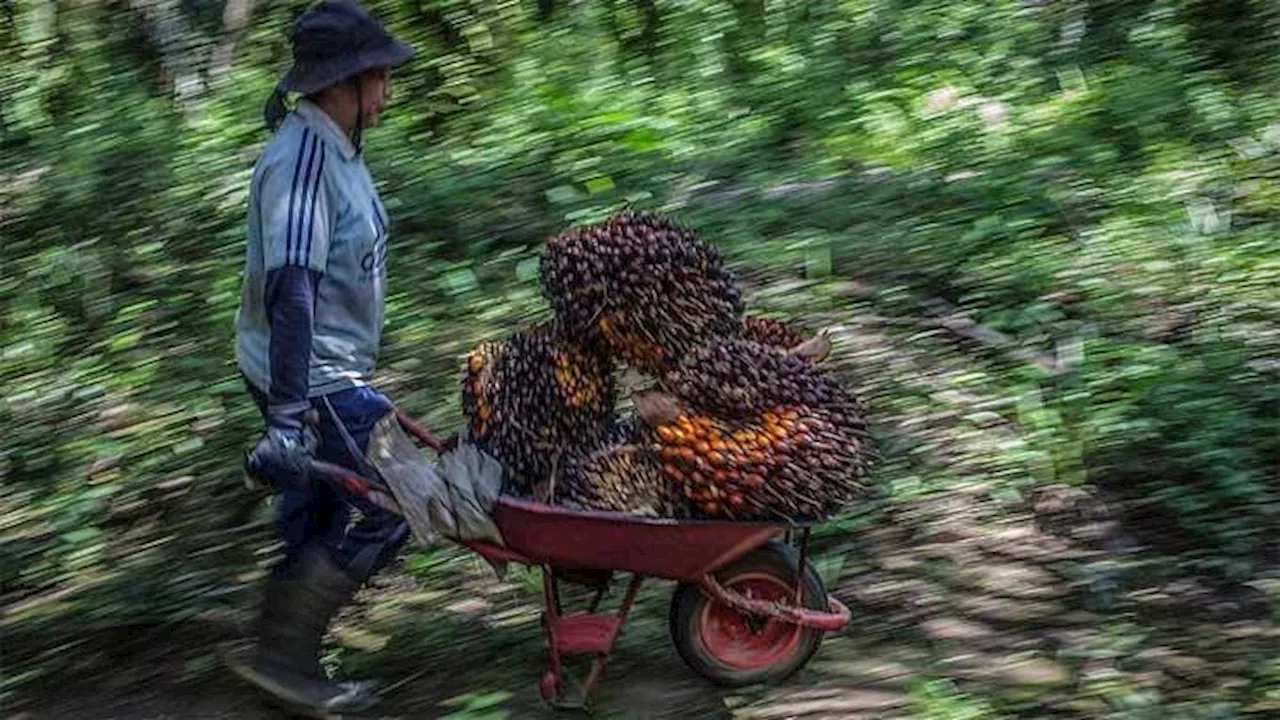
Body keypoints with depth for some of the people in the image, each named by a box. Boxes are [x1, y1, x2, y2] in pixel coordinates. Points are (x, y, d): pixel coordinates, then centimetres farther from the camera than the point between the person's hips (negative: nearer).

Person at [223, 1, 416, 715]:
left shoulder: (336, 148, 10)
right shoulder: (302, 156, -21)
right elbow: (290, 288, -29)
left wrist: (357, 375, 27)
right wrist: (287, 415, -33)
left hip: (332, 370, 10)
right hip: (308, 376, -10)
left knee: (318, 519, 16)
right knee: (386, 512, -6)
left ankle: (283, 662, 28)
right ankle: (282, 654, 5)